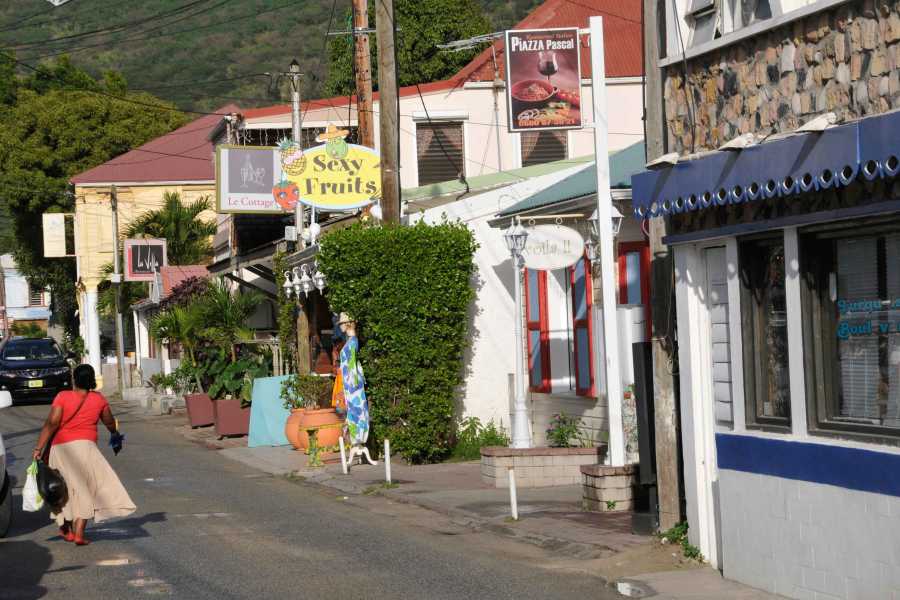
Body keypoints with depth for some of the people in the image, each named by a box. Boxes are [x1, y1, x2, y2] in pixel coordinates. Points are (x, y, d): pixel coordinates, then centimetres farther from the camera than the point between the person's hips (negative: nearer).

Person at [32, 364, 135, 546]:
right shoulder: (98, 399, 5)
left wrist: (39, 448, -9)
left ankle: (66, 529, 29)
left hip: (60, 448, 2)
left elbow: (52, 423, -10)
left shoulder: (63, 397, -1)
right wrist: (115, 433, 42)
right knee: (84, 490, 3)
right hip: (83, 446, -2)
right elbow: (110, 423, 20)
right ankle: (79, 533, -8)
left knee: (66, 489, 19)